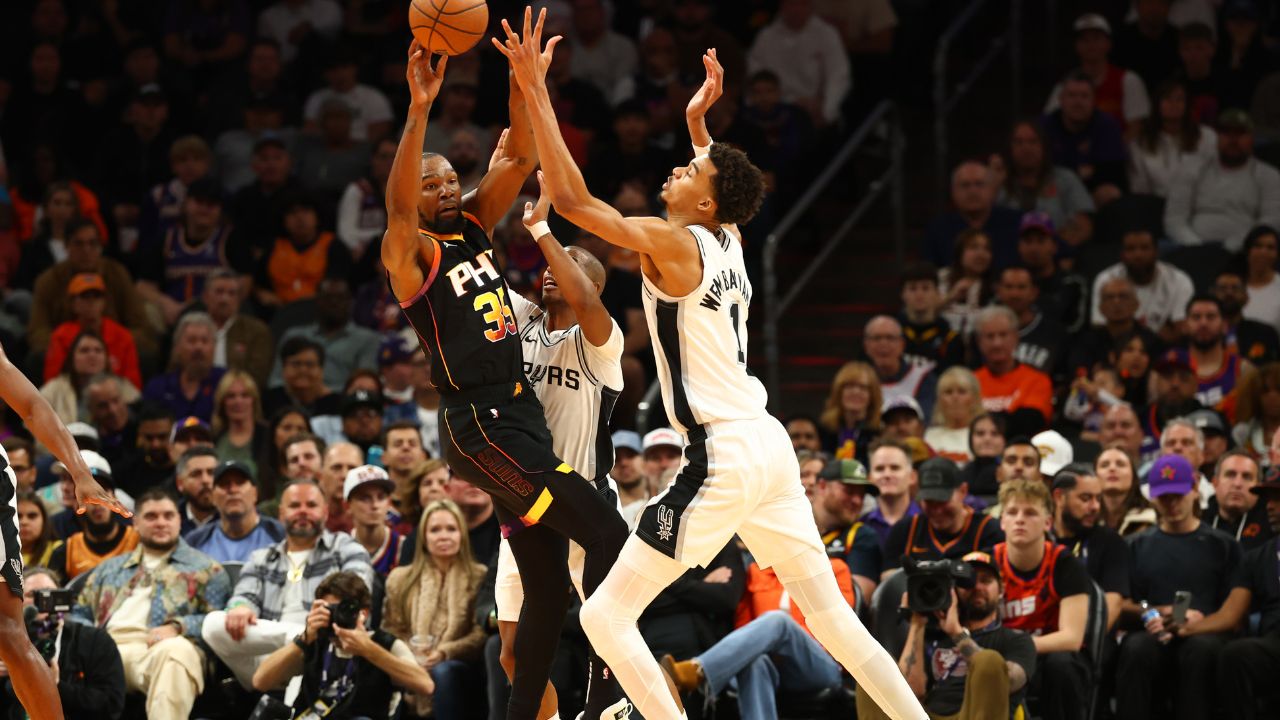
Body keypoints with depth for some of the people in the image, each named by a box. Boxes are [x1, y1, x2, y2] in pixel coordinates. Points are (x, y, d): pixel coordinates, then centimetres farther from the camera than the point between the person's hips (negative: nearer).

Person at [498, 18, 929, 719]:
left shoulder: (672, 244, -11)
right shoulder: (727, 241, 11)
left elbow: (572, 198, -17)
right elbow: (723, 192, 38)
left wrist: (535, 92, -15)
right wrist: (698, 121, 38)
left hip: (723, 455, -9)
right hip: (768, 443, 9)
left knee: (605, 614, -5)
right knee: (831, 614, 16)